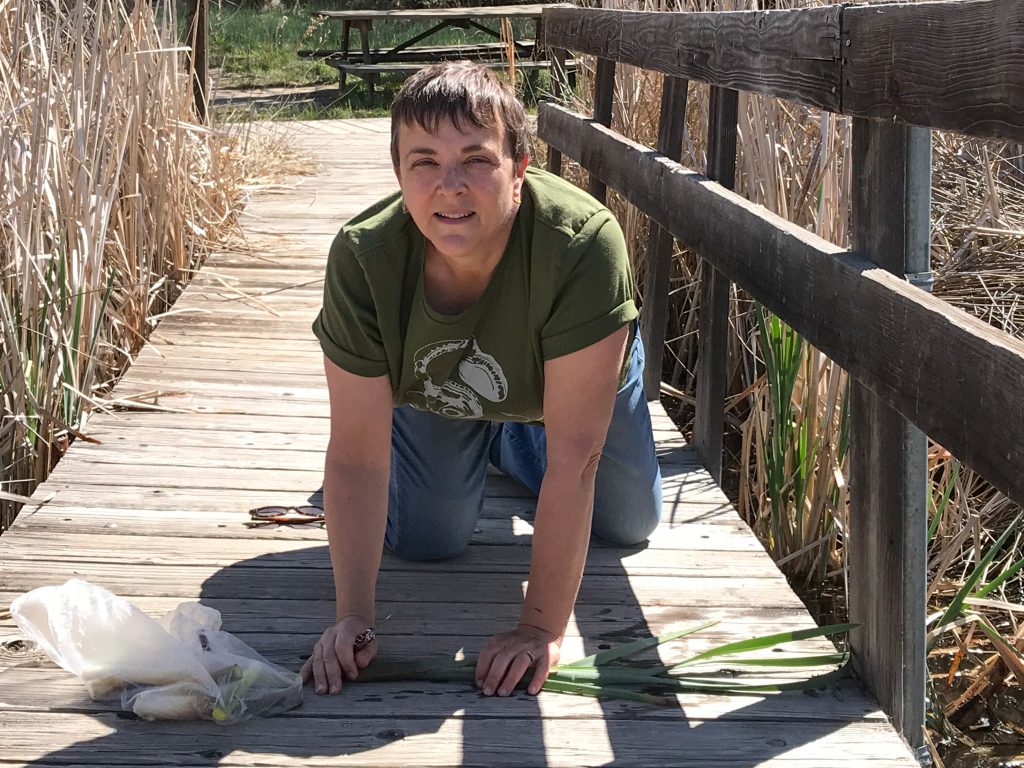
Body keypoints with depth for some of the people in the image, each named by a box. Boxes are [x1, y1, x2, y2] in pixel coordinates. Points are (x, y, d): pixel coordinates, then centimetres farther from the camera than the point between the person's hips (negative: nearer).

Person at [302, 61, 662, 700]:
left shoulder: (584, 245, -47)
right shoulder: (363, 258, -39)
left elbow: (573, 455, -42)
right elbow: (356, 457, -31)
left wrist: (544, 627, -40)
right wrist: (353, 617, -35)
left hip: (577, 379, 0)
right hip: (436, 391, 1)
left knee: (630, 524, 13)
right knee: (423, 541, 5)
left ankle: (510, 440, 40)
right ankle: (479, 443, 34)